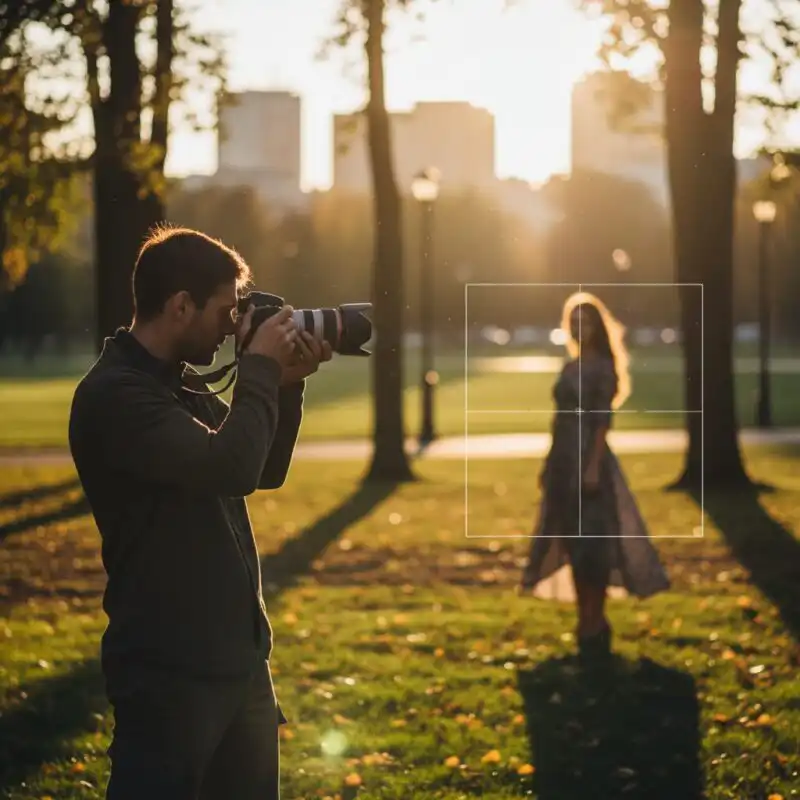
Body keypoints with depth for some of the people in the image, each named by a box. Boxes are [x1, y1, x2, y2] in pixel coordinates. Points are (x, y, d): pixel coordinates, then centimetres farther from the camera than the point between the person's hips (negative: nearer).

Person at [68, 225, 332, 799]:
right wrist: (260, 369, -14)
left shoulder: (185, 384, 12)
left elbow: (263, 471, 19)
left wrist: (286, 386, 4)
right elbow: (229, 467, -28)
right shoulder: (114, 396, -18)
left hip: (239, 658, 9)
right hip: (169, 670, -9)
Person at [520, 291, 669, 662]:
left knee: (593, 545, -6)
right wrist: (550, 463, 16)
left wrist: (594, 466, -22)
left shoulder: (602, 367, -8)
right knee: (572, 545, 10)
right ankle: (586, 624, 18)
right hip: (565, 460, 8)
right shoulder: (570, 367, 15)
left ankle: (595, 626, -1)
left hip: (588, 459, -8)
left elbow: (603, 420, -15)